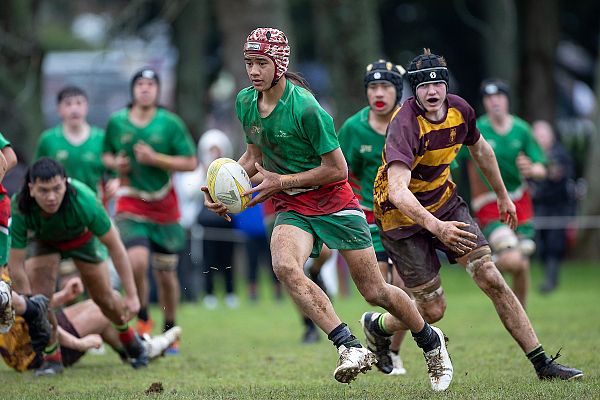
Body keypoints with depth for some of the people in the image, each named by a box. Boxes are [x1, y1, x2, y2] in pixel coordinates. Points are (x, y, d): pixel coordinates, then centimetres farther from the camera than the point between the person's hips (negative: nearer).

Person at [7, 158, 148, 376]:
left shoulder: (83, 201, -42)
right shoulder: (19, 209, -40)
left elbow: (114, 246, -29)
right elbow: (16, 266, -32)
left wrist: (131, 296, -28)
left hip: (83, 237, 0)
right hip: (43, 240, 0)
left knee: (104, 297, 6)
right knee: (38, 294, -18)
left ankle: (129, 337, 37)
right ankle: (52, 357, 3)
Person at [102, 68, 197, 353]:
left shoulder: (170, 123, -3)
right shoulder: (116, 122, 2)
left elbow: (190, 163, -4)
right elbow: (106, 155, 19)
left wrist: (154, 158, -16)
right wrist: (115, 163, -4)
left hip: (164, 206, 0)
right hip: (131, 204, 0)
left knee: (166, 272, 7)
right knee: (137, 261, -23)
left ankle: (169, 331, 27)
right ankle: (143, 319, 1)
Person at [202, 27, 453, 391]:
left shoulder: (306, 108, -21)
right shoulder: (245, 102, 0)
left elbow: (337, 170, -16)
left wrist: (281, 182, -17)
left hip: (333, 202, -5)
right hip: (291, 210, 5)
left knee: (375, 292, 1)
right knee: (285, 266, -29)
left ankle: (431, 341, 31)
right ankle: (350, 348, -29)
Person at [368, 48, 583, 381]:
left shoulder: (460, 110, -8)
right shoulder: (405, 125, -29)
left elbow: (480, 148, 16)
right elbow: (397, 191, -41)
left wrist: (503, 196, 25)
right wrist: (436, 227, -54)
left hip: (446, 203, 5)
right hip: (403, 215, -5)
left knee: (492, 278, -8)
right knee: (433, 310, -3)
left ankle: (543, 364, -4)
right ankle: (377, 326, 29)